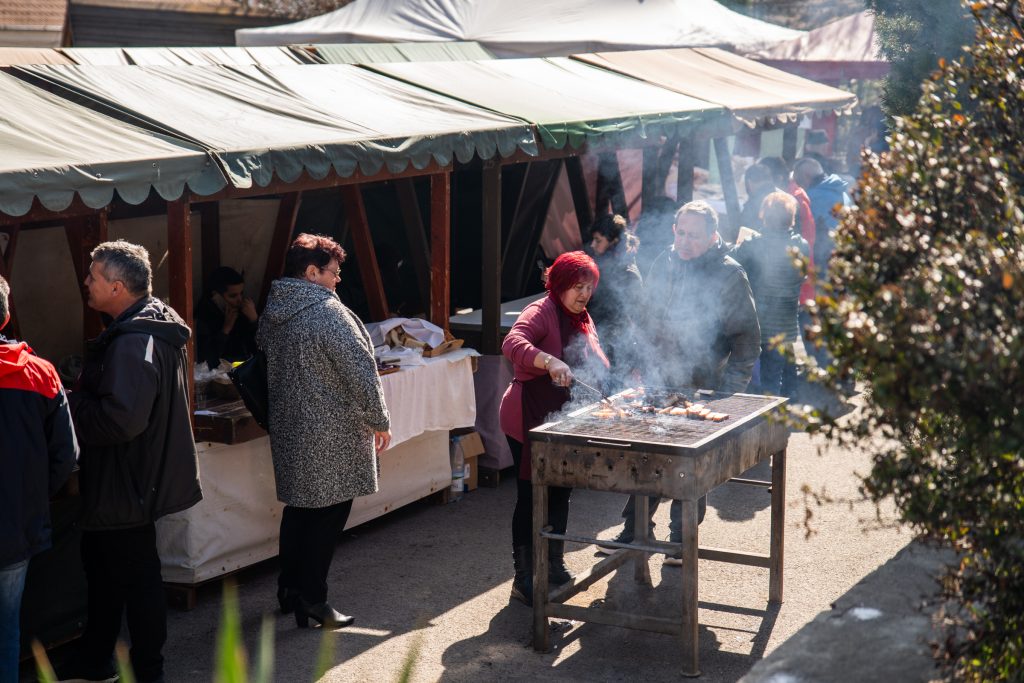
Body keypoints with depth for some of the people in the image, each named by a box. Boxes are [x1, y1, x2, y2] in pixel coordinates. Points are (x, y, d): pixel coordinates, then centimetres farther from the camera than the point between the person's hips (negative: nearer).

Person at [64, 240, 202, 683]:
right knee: (102, 565, 21)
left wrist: (69, 405, -19)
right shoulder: (151, 327, 8)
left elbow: (120, 419, -33)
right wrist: (80, 394, 6)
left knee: (136, 578, 3)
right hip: (125, 482, 11)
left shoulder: (134, 343, -26)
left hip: (127, 488, -11)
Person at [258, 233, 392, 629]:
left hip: (288, 429, 8)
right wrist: (379, 422, -8)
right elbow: (361, 373, -18)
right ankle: (311, 599, 3)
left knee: (298, 504, 18)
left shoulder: (272, 314, 7)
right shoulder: (328, 312, -19)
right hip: (330, 433, -8)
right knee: (328, 510, 1)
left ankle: (289, 588, 26)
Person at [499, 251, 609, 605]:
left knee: (560, 493, 17)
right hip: (530, 423, -8)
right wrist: (550, 362, -51)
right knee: (531, 497, -3)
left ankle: (554, 565, 31)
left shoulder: (583, 319, 12)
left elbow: (596, 365, 23)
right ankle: (524, 579, 4)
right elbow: (512, 343, -36)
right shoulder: (540, 313, -16)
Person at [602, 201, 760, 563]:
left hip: (701, 387, -4)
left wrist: (730, 389, -11)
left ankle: (681, 539, 18)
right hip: (656, 382, 5)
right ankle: (635, 529, 24)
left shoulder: (728, 275, -10)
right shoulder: (664, 263, 5)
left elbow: (747, 338, -7)